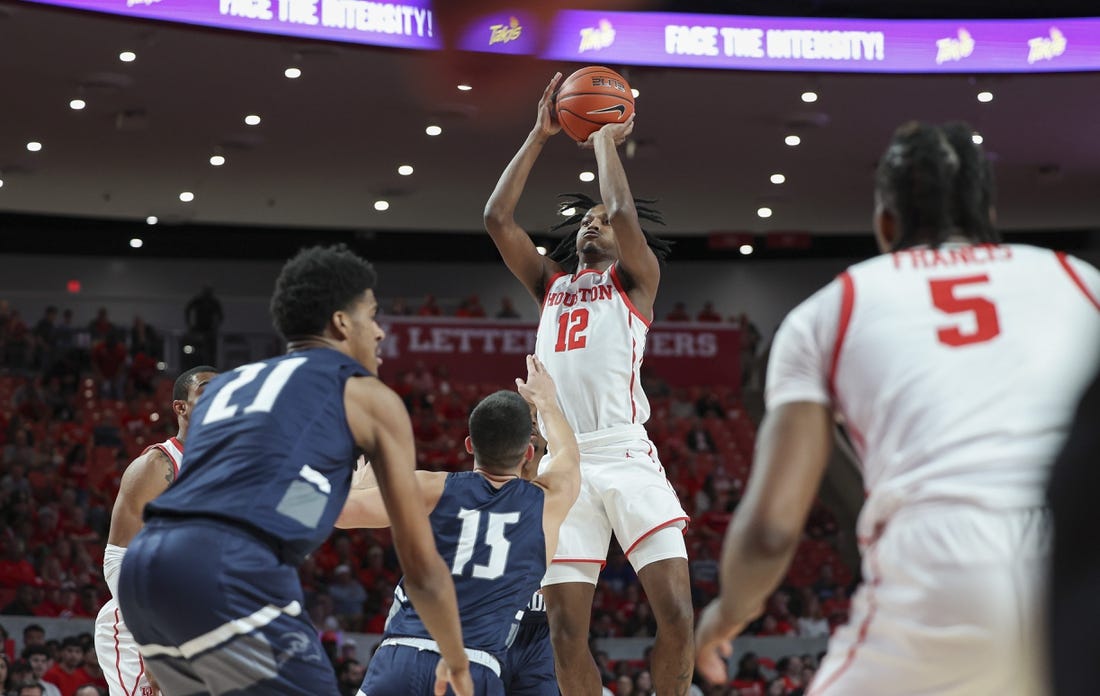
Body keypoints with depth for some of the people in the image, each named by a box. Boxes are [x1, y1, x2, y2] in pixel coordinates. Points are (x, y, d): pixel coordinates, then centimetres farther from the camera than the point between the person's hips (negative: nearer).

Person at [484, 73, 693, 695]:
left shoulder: (637, 278, 12)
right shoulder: (551, 281, 24)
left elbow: (624, 211, -7)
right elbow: (497, 218, 13)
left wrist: (605, 138, 7)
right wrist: (540, 136, 14)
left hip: (627, 457, -3)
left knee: (677, 614, -13)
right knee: (566, 631, -3)